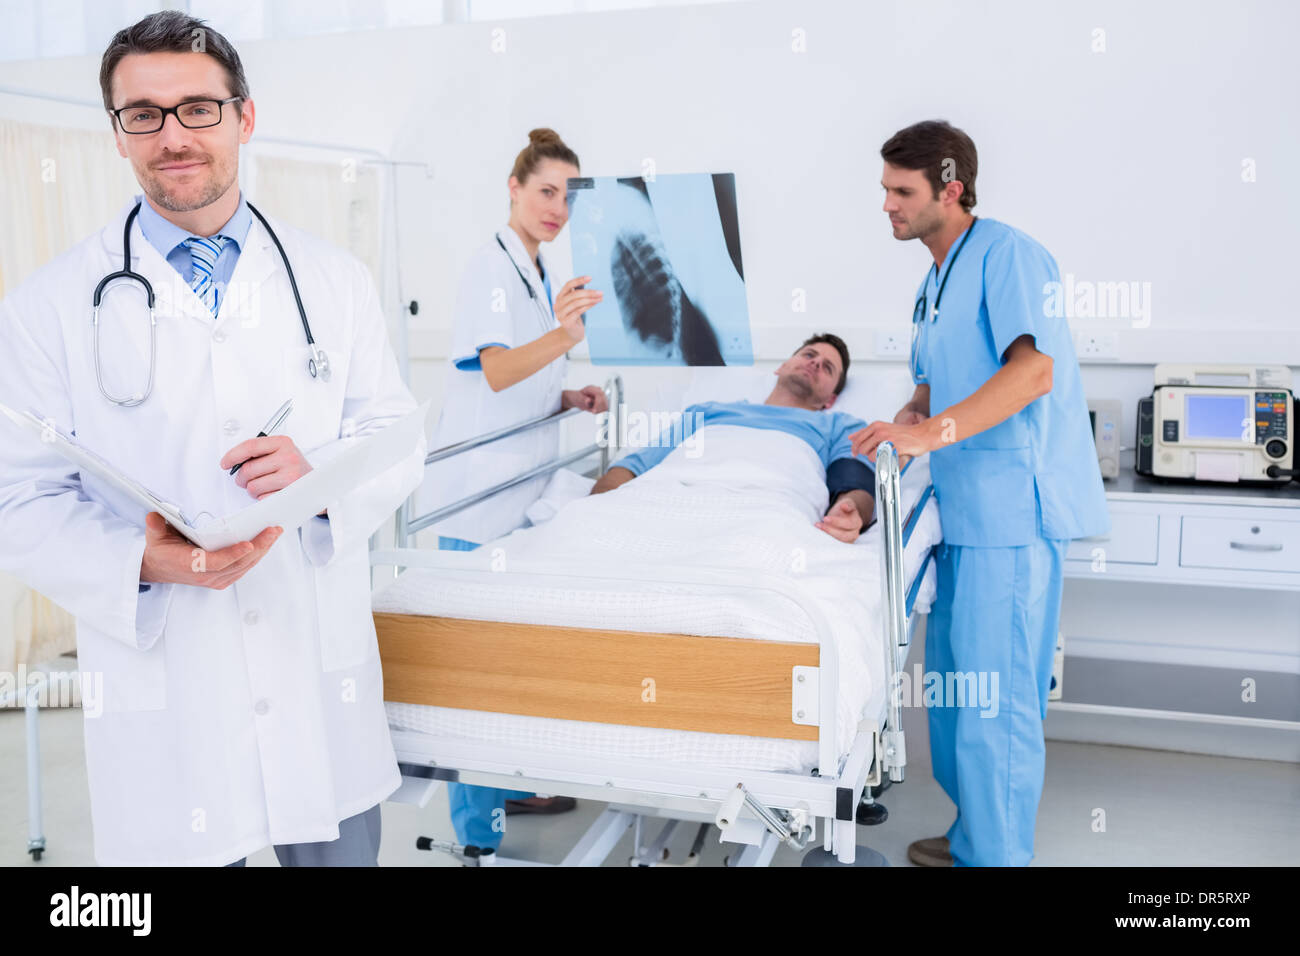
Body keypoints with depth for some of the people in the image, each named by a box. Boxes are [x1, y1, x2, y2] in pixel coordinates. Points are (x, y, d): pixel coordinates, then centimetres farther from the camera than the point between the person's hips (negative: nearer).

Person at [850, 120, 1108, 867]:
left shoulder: (1005, 253, -9)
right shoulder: (936, 280, 21)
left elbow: (1033, 369, -21)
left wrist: (935, 432, -28)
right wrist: (908, 418, 7)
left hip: (1012, 505, -10)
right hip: (966, 508, 10)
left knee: (996, 693, -5)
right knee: (953, 680, 15)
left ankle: (995, 854, 8)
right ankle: (976, 835, 29)